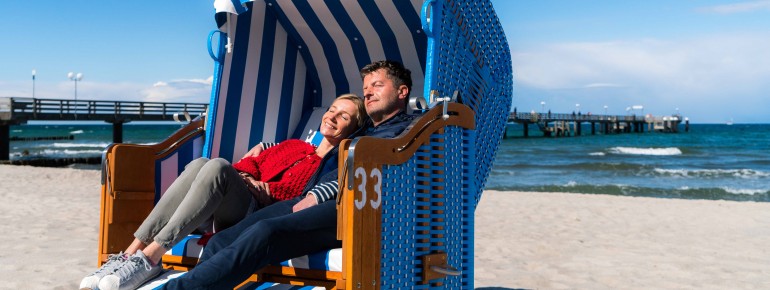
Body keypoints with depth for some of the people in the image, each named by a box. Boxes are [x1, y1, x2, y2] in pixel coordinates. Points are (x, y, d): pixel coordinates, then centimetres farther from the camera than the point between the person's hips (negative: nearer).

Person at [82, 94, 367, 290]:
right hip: (228, 213, 5)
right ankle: (131, 252, -31)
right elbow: (250, 163, 21)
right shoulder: (292, 145, 32)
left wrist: (259, 188, -8)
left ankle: (149, 258, -35)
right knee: (200, 163, -26)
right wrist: (242, 175, 0)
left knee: (218, 167, -30)